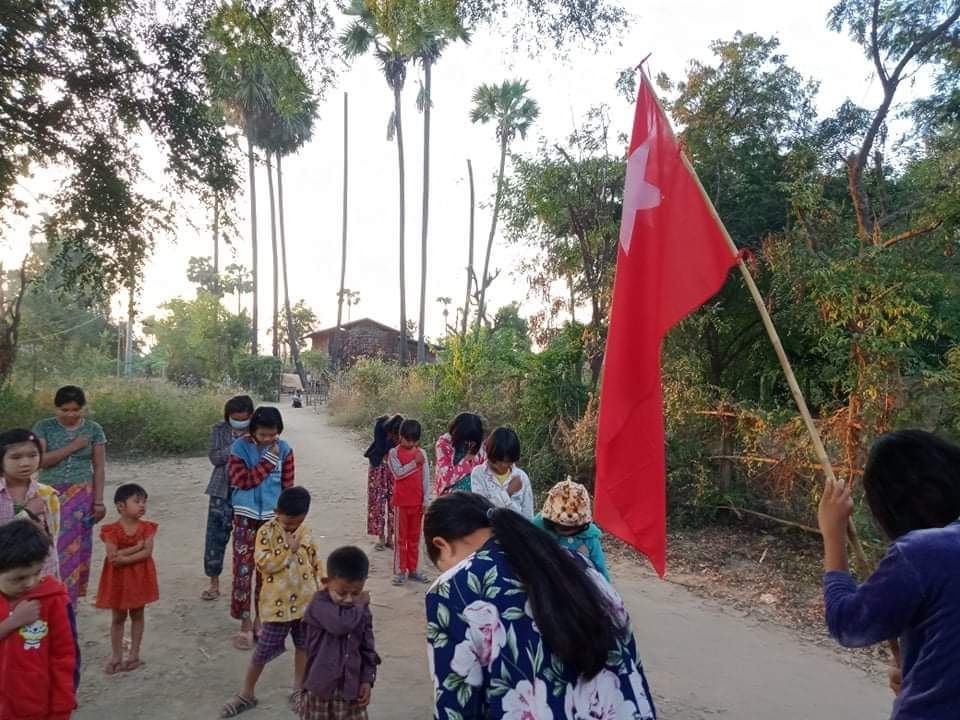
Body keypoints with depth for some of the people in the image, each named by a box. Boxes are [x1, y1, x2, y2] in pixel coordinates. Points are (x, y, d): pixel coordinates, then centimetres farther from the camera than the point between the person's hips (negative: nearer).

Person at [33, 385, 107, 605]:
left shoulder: (94, 429, -1)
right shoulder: (44, 427, -2)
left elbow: (99, 468, 1)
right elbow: (39, 460, -12)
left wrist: (98, 501, -2)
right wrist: (71, 447, -15)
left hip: (81, 496, 0)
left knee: (77, 547, 4)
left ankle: (70, 596, 17)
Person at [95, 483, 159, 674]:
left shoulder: (147, 527, -7)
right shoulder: (112, 530, -13)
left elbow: (147, 553, -16)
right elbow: (112, 557, -21)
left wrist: (124, 557, -25)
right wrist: (137, 546, -24)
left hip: (140, 577, 2)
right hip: (119, 578, -1)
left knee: (137, 615, 11)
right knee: (118, 617, 11)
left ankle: (134, 653, 24)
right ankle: (116, 655, 25)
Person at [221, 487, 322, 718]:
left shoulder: (306, 532, 2)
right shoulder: (267, 531, -12)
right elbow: (263, 564, -21)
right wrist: (289, 549, -21)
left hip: (306, 600, 4)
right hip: (278, 603, -4)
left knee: (304, 646, 14)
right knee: (264, 651, 6)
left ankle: (298, 690, 31)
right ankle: (247, 694, 25)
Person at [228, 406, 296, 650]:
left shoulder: (284, 450, -4)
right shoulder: (240, 447, -8)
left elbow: (288, 487, 2)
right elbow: (244, 481, -17)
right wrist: (269, 459, -19)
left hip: (272, 518, 1)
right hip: (246, 517, -1)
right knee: (243, 569, -2)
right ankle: (246, 623, 11)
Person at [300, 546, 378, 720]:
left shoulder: (361, 610, -1)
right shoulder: (320, 605, -19)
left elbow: (367, 647, 7)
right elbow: (343, 623, -38)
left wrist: (367, 679, -2)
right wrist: (360, 604, -21)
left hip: (351, 687, 4)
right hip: (321, 687, -4)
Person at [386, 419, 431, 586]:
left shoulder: (421, 453, 3)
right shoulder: (394, 452, -4)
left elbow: (426, 478, 3)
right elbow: (398, 473, -17)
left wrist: (425, 500, 1)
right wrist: (414, 463, -19)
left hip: (417, 502, 3)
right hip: (401, 502, -3)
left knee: (415, 537, 11)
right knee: (401, 537, 4)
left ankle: (413, 569, 21)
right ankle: (400, 571, 11)